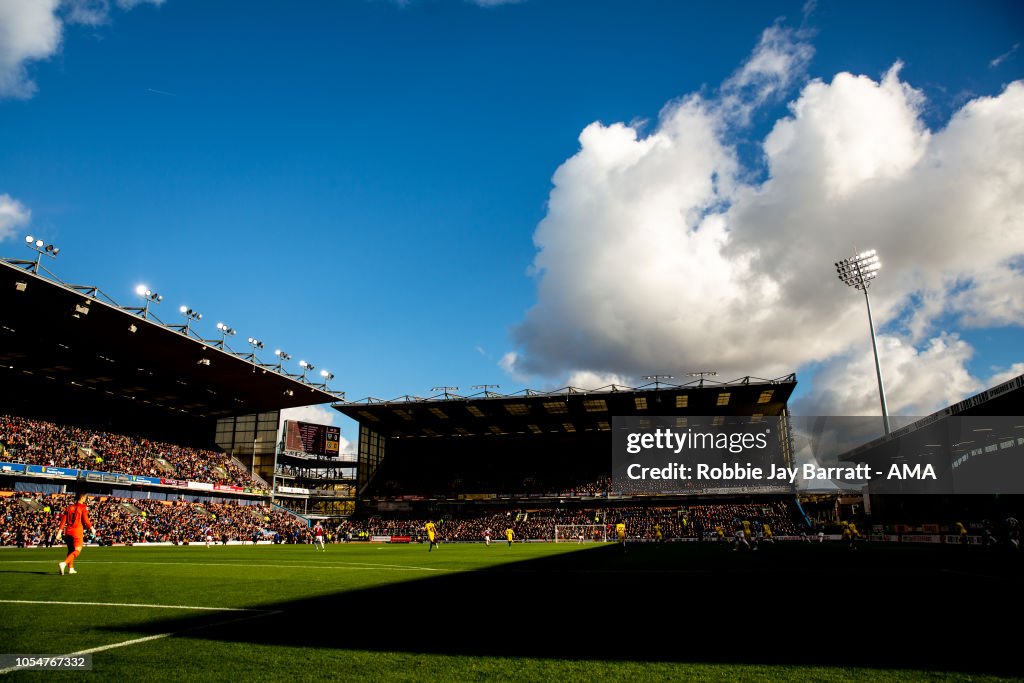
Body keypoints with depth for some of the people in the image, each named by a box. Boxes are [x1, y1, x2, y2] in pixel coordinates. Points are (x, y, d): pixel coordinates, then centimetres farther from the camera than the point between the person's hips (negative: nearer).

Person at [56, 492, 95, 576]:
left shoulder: (69, 507, 12)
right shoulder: (83, 507, -4)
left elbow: (63, 519, 7)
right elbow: (85, 520, -9)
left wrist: (60, 531, 7)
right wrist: (92, 528, 2)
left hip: (68, 531, 7)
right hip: (77, 531, -7)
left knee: (70, 550, 20)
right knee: (77, 550, -6)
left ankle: (70, 568, 25)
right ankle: (64, 563, -27)